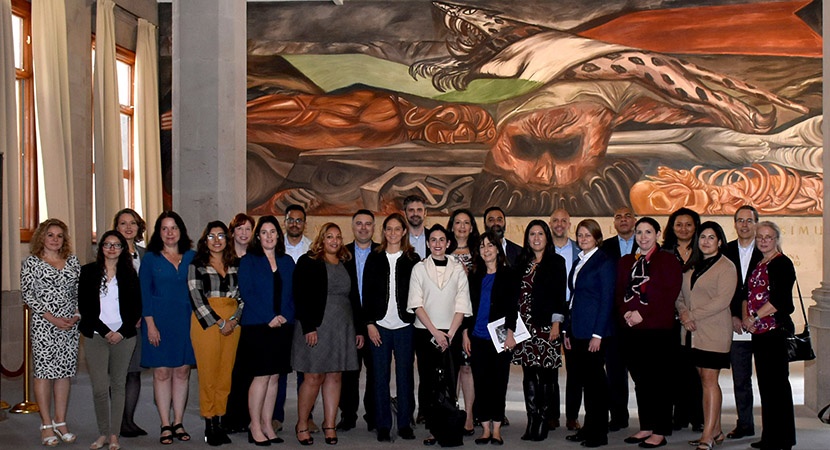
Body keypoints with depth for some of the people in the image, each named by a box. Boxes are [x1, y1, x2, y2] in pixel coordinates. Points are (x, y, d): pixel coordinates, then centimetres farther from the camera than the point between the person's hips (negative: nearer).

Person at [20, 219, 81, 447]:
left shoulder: (72, 261, 12)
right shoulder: (31, 262, 1)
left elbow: (80, 291, 13)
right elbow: (27, 294, -5)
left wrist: (77, 316, -3)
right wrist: (52, 318, -12)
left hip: (70, 325, 4)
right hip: (43, 325, -4)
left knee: (64, 372, 6)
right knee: (44, 371, -4)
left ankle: (60, 422, 14)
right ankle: (46, 425, 4)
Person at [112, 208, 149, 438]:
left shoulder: (144, 254, 13)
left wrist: (142, 315, 3)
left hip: (140, 321, 5)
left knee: (134, 372, 7)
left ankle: (130, 420, 14)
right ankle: (120, 422, 4)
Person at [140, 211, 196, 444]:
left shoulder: (191, 257, 8)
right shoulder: (150, 258, 3)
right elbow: (144, 294, 0)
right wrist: (150, 323, -8)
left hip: (186, 321, 2)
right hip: (160, 322, -2)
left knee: (182, 372, 4)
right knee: (162, 372, -1)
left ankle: (178, 423, 13)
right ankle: (165, 426, 5)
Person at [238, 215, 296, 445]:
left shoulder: (287, 262, 14)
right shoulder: (248, 261, 1)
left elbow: (293, 293, 13)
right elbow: (247, 293, -7)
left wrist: (286, 317, -4)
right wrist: (269, 318, -13)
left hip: (283, 327, 4)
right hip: (257, 326, -4)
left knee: (274, 377, 6)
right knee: (261, 376, -6)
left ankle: (267, 425, 14)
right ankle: (255, 426, 4)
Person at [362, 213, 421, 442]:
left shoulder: (412, 259, 6)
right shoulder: (375, 258, 7)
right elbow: (367, 292, 5)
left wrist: (415, 320, -4)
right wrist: (370, 323, -3)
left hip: (405, 326, 0)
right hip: (379, 326, 0)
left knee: (405, 376, 3)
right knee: (380, 377, 2)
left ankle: (404, 423, 13)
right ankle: (383, 425, 10)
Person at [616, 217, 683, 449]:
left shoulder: (667, 260, 0)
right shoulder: (626, 262, 16)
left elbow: (670, 293, -10)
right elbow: (619, 292, 14)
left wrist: (643, 313, -15)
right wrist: (625, 312, -6)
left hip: (658, 328, -5)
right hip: (631, 329, 5)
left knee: (659, 380, -1)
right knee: (640, 380, 10)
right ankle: (646, 427, 19)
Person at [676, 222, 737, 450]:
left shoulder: (726, 266, -5)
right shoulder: (692, 266, 15)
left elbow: (722, 300, -15)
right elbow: (680, 294, 14)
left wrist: (693, 315, -14)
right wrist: (683, 313, -6)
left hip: (714, 331, -7)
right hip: (694, 331, 7)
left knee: (710, 380, -8)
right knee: (705, 380, 9)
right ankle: (716, 431, 18)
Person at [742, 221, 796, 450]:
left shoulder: (782, 264, -8)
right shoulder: (759, 265, 18)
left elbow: (779, 300, -17)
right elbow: (749, 295, 21)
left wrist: (754, 317, -13)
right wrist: (745, 317, 5)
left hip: (776, 330, -9)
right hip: (759, 332, 9)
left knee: (777, 384, -5)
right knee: (765, 384, 11)